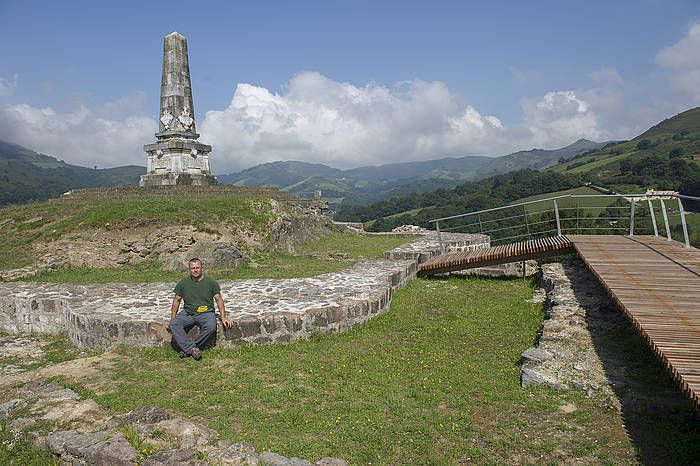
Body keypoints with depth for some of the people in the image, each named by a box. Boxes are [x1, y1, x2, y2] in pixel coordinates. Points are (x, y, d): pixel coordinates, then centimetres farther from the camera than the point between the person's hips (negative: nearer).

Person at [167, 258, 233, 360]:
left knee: (211, 327, -34)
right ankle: (192, 348, -30)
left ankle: (187, 349, -21)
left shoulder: (210, 282, 5)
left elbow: (219, 300, 5)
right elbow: (176, 301, 15)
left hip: (206, 313, -2)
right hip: (187, 312, 2)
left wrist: (223, 317, -4)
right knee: (173, 324, -27)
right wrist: (172, 319, 7)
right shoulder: (183, 283, 10)